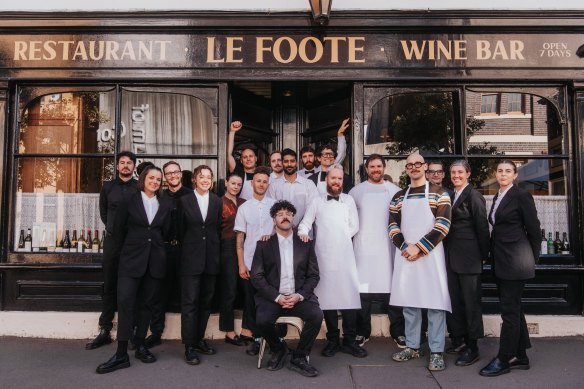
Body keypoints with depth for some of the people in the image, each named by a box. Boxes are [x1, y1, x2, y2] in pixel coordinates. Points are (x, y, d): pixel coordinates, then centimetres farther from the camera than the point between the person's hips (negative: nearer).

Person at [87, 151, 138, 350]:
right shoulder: (108, 187, 11)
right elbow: (103, 213, 20)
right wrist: (114, 229, 12)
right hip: (112, 241, 2)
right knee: (109, 286, 5)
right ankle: (104, 331, 11)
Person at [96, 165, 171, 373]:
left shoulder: (164, 206, 10)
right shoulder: (130, 200, 1)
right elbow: (118, 228, 5)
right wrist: (121, 252, 9)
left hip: (155, 260, 3)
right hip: (132, 258, -3)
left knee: (146, 303, 9)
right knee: (125, 300, -10)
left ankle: (140, 346, 19)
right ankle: (121, 354, -5)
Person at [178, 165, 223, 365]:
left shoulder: (217, 202, 8)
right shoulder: (185, 201, 2)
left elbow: (218, 229, 11)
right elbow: (180, 230, 6)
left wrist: (213, 249, 8)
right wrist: (188, 248, 8)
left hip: (211, 257, 3)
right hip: (191, 257, -3)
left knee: (206, 300, 10)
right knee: (190, 301, -4)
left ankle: (199, 339, 23)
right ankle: (189, 346, 3)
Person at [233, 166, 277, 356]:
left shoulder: (276, 204, 6)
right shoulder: (244, 208, 7)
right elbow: (239, 238, 5)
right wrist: (241, 264, -2)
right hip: (250, 263, 1)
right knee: (252, 300, 4)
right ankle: (257, 338, 17)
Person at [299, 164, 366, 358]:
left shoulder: (349, 200, 14)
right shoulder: (317, 201, 12)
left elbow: (354, 226, 12)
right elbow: (305, 223, 8)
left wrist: (340, 238, 2)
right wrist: (303, 233, -12)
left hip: (344, 254, 0)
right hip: (323, 255, 0)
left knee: (349, 295, -7)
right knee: (327, 296, 1)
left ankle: (349, 341, 2)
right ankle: (332, 340, 12)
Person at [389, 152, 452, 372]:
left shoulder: (438, 193, 2)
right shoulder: (399, 197, 14)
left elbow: (443, 225, -8)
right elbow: (393, 226, 8)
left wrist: (419, 247, -14)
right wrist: (405, 247, -9)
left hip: (430, 254, -4)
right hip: (405, 255, 4)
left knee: (435, 302, -3)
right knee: (408, 301, 9)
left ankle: (436, 352, 8)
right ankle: (412, 347, 22)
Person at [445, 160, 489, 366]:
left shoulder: (474, 196, -7)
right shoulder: (451, 196, 15)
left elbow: (482, 227, -8)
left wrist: (483, 255, -7)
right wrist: (447, 252, 12)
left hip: (468, 256, -7)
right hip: (452, 256, 7)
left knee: (471, 300, 1)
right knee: (453, 299, 12)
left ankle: (472, 347, 10)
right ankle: (457, 339, 25)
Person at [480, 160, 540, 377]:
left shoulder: (522, 196, -8)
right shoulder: (497, 198, 15)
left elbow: (534, 229, -6)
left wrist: (532, 259, 0)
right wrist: (491, 253, 14)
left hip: (515, 259, -8)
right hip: (501, 261, 8)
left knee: (510, 309, -3)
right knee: (513, 308, 13)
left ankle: (504, 360, 5)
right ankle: (520, 357, 24)